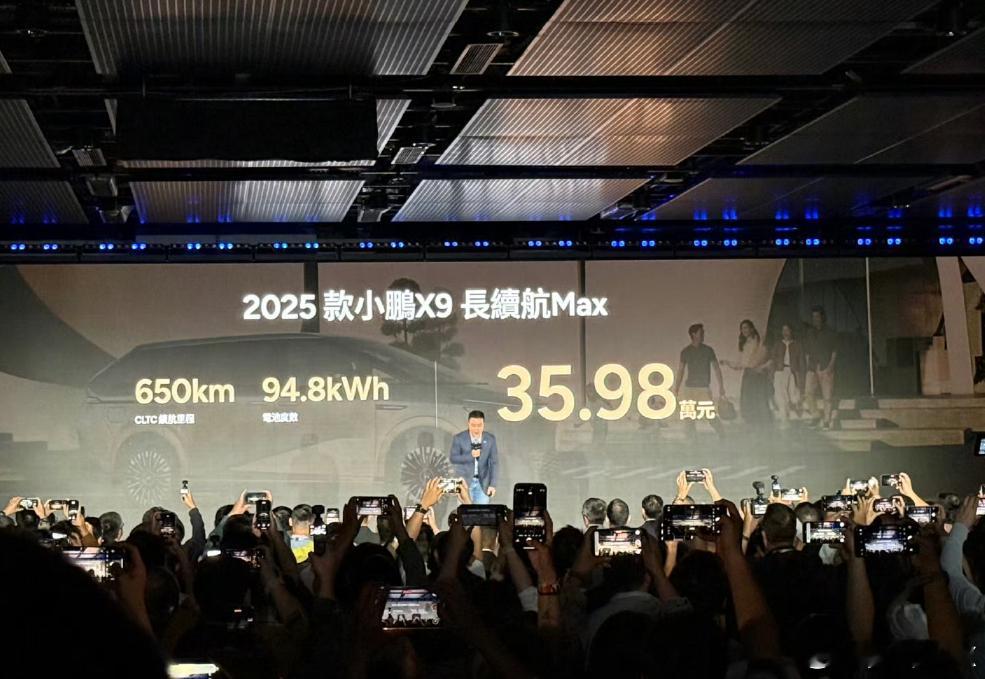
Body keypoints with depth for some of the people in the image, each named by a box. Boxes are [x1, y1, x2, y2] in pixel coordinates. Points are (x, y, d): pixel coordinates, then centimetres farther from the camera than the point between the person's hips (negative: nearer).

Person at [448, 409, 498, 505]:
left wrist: (492, 484, -9)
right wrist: (470, 455, -26)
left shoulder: (490, 439, -2)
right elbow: (452, 458, -11)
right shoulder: (458, 438, -6)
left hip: (483, 483, 1)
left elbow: (494, 462, -1)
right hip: (464, 481, -1)